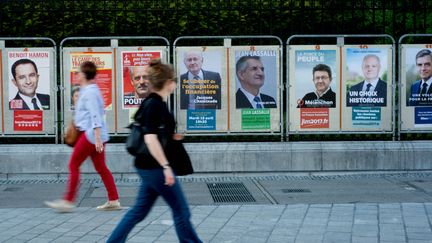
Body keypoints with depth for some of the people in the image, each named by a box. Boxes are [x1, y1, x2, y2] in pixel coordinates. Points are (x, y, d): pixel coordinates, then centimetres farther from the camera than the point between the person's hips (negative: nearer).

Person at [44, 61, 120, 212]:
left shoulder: (89, 92, -14)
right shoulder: (91, 90, 16)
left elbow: (95, 116, -21)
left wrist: (97, 139, -25)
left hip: (90, 135, -10)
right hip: (95, 136, 10)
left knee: (73, 165, -3)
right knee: (101, 168, 10)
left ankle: (68, 202, 1)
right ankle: (113, 201, 10)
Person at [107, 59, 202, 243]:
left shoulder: (151, 102, 12)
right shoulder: (156, 105, -17)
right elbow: (150, 138, -26)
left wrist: (170, 136, 18)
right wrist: (166, 166, -26)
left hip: (148, 167, 10)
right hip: (154, 168, -10)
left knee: (139, 211, 14)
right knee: (181, 210, 1)